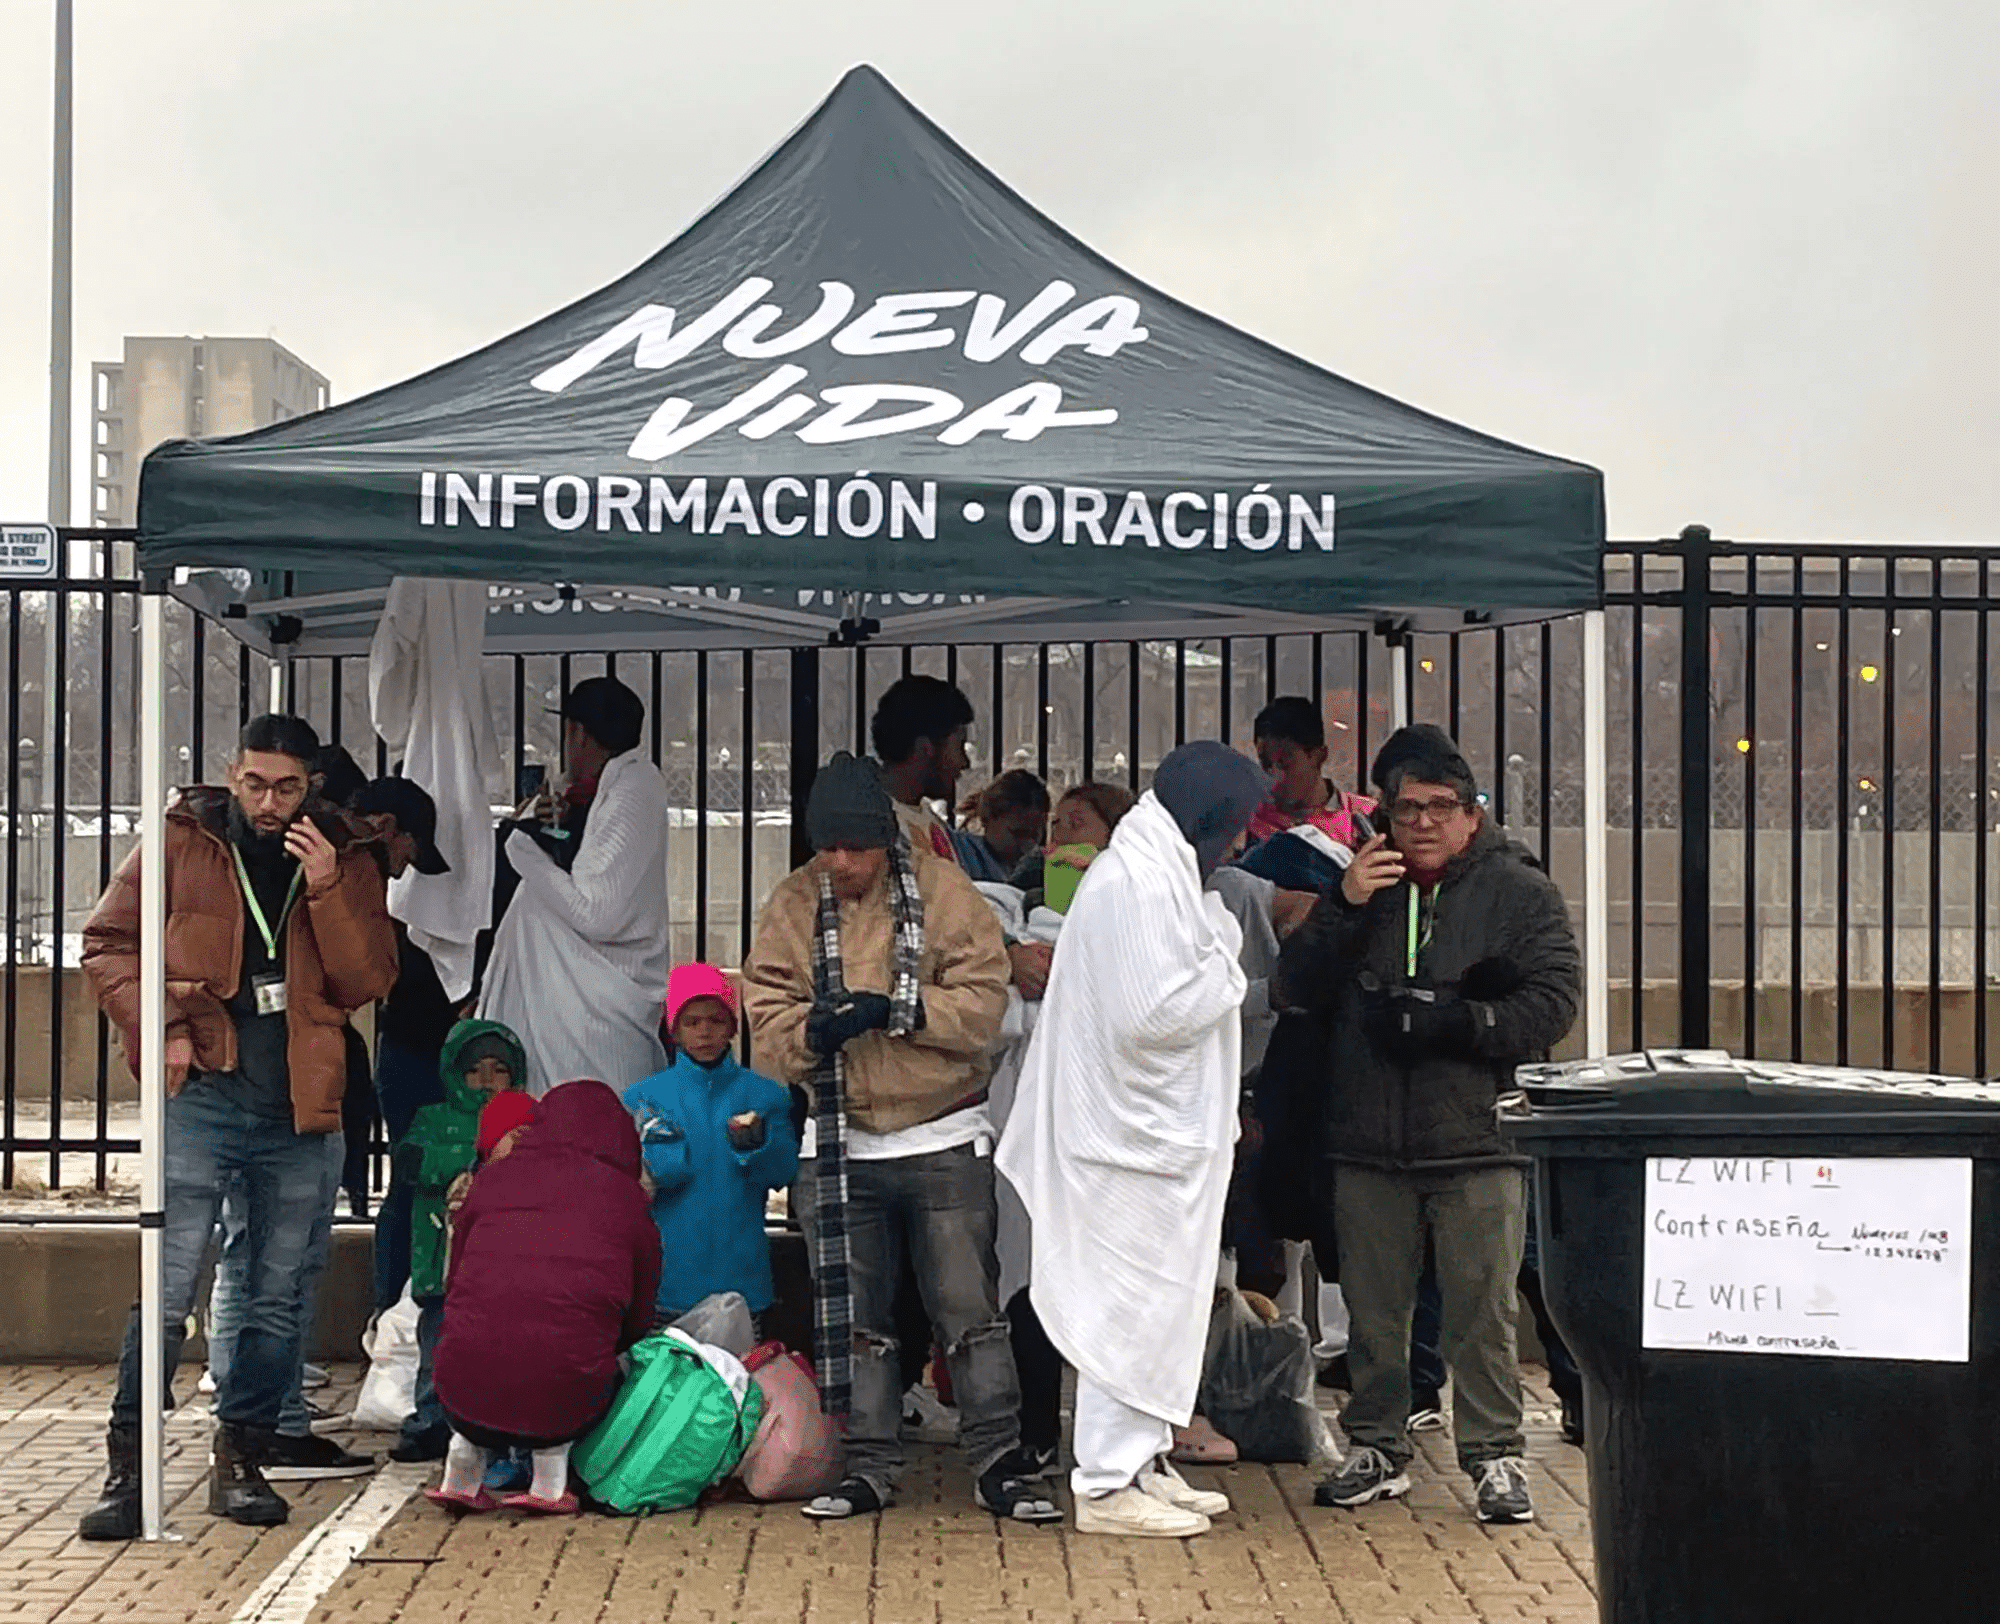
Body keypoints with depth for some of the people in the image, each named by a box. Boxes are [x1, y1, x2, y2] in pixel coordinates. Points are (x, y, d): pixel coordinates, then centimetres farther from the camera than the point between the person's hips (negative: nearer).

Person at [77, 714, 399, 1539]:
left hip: (303, 1108, 3)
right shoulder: (181, 843, 3)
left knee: (278, 1300, 8)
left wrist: (326, 889, -11)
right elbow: (108, 944, 6)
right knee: (167, 1290, -8)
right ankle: (127, 1464, -1)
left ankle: (241, 1458, 20)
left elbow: (368, 982, 1)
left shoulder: (346, 864, 8)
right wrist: (159, 1030, -7)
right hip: (204, 1095, -3)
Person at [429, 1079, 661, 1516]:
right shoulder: (627, 1197, 9)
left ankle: (462, 1471, 19)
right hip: (563, 1403, -2)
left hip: (463, 1397, 2)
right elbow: (639, 1321, 17)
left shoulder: (492, 1177, 13)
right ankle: (549, 1483, 15)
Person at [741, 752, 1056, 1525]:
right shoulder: (794, 904, 1)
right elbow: (766, 1021, -3)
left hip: (945, 1141, -3)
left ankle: (997, 1462, 8)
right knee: (854, 1314, 10)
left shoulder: (942, 892, -7)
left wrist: (896, 1010, -25)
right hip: (842, 1147, 3)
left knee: (969, 1306, 0)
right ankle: (870, 1466, 20)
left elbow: (983, 1003, -13)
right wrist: (813, 1028, -24)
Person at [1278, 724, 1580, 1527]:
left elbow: (1553, 1000, -6)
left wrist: (1456, 1020, -17)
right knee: (1373, 1310, 10)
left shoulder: (1518, 890, 3)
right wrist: (1341, 909, -9)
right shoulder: (1362, 884, 13)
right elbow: (1296, 987, 5)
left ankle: (1495, 1454, 8)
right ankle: (1377, 1448, 23)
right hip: (1367, 1146, 3)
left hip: (1477, 1142, -3)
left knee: (1482, 1312, -3)